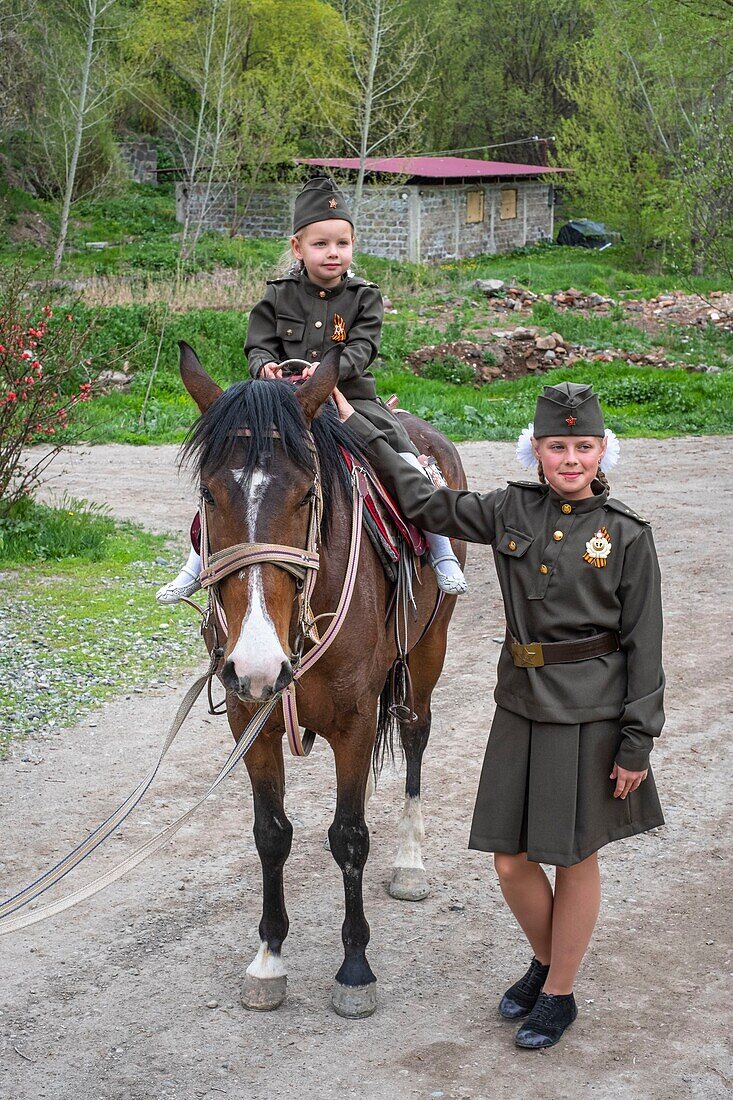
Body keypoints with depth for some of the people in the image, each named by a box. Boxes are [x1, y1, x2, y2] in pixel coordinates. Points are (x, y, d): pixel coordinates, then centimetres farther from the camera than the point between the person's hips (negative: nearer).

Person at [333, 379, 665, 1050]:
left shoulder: (627, 535, -7)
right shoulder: (511, 512, 4)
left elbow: (644, 646, -6)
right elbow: (421, 503, 8)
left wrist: (637, 743, -8)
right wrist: (355, 427, 4)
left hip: (590, 715, -4)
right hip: (522, 704, 4)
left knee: (574, 858, 8)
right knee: (511, 861, 8)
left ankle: (560, 994, 26)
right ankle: (546, 961, 36)